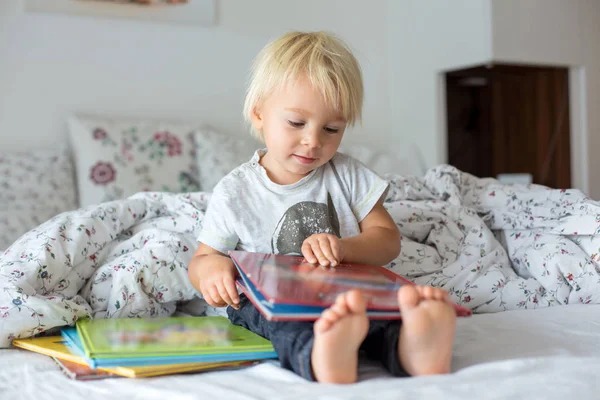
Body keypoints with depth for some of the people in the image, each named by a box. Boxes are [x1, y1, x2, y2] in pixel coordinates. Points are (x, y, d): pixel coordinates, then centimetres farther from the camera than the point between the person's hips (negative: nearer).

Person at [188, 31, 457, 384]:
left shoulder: (348, 176, 7)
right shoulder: (234, 193, 2)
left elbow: (388, 239, 6)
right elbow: (201, 259, 10)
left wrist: (343, 248, -16)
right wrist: (210, 268, -18)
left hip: (348, 291, 2)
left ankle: (413, 346, -66)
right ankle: (318, 355, -70)